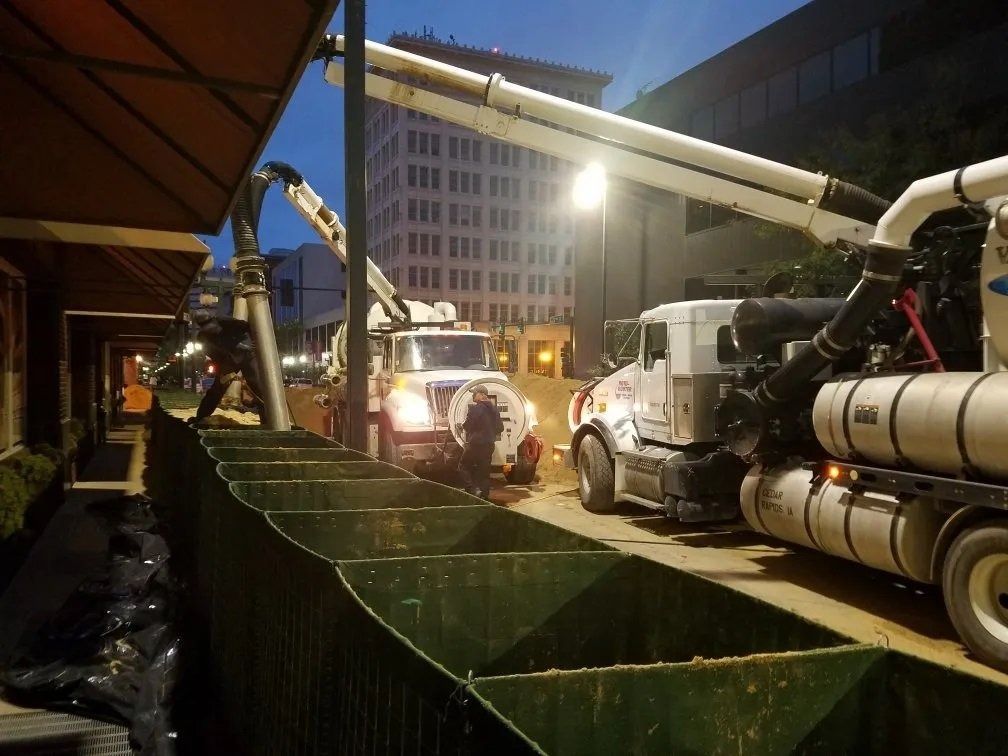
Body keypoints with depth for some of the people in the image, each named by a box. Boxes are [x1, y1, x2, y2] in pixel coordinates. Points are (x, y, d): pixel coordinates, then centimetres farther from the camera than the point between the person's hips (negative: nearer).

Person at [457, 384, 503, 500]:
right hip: (489, 445, 7)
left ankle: (473, 490, -13)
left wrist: (463, 425, 7)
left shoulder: (475, 408, -15)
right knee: (484, 471, 13)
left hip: (475, 444, -7)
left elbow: (467, 426, -15)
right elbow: (500, 428, 12)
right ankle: (484, 495, 12)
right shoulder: (493, 409, 8)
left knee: (463, 467, 4)